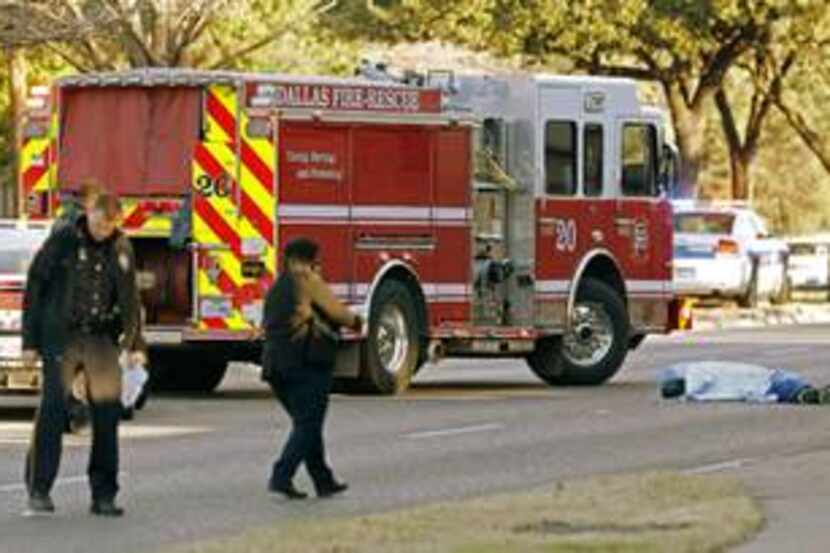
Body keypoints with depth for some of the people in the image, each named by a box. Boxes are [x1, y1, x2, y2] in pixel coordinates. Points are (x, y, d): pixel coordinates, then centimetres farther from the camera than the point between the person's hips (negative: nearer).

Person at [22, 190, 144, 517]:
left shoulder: (121, 249, 8)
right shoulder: (62, 242, -4)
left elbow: (129, 298, 16)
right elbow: (35, 290, -1)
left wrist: (134, 345, 9)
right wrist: (30, 341, -5)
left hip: (102, 339, 4)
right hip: (62, 337, -4)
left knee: (108, 411, 0)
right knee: (53, 408, -11)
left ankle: (103, 494, 7)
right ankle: (39, 492, -9)